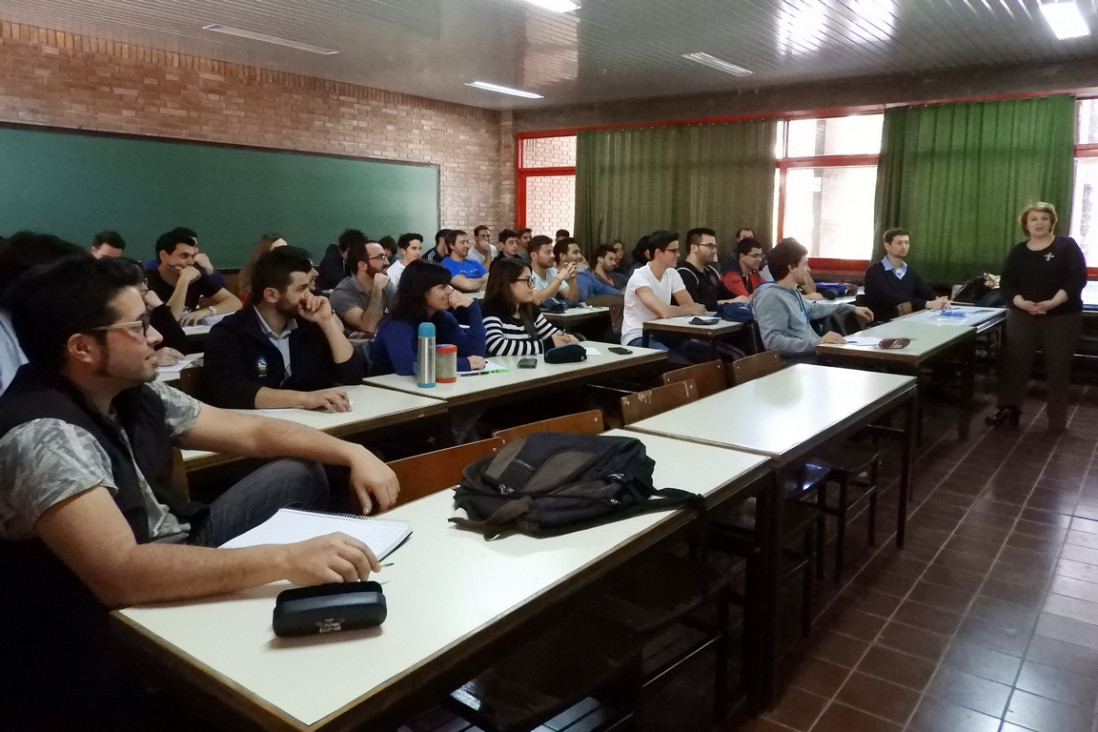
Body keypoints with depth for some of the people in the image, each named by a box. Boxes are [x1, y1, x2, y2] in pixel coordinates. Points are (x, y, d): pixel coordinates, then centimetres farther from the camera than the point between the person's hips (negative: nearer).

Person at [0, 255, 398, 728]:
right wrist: (286, 559, -46)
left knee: (300, 475, 7)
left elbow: (250, 432, 4)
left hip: (175, 556, 9)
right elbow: (118, 573, -40)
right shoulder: (42, 436, -29)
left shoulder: (132, 393, -4)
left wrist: (353, 453, -8)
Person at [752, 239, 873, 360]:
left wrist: (851, 309, 38)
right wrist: (816, 342, -32)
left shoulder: (792, 292, 15)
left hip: (816, 352, 10)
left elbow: (812, 308, 38)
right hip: (797, 362, -10)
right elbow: (772, 342, -29)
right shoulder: (771, 296, -17)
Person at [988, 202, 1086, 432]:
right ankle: (1008, 409, 11)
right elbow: (1006, 283, 1)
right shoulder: (1018, 251, 8)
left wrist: (1053, 302, -24)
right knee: (1014, 363, 1)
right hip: (1022, 316, 2)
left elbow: (1077, 279, -11)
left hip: (1062, 317, -2)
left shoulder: (1066, 246, -1)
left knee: (1058, 368, 4)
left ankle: (1058, 420, 14)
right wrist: (1020, 302, -18)